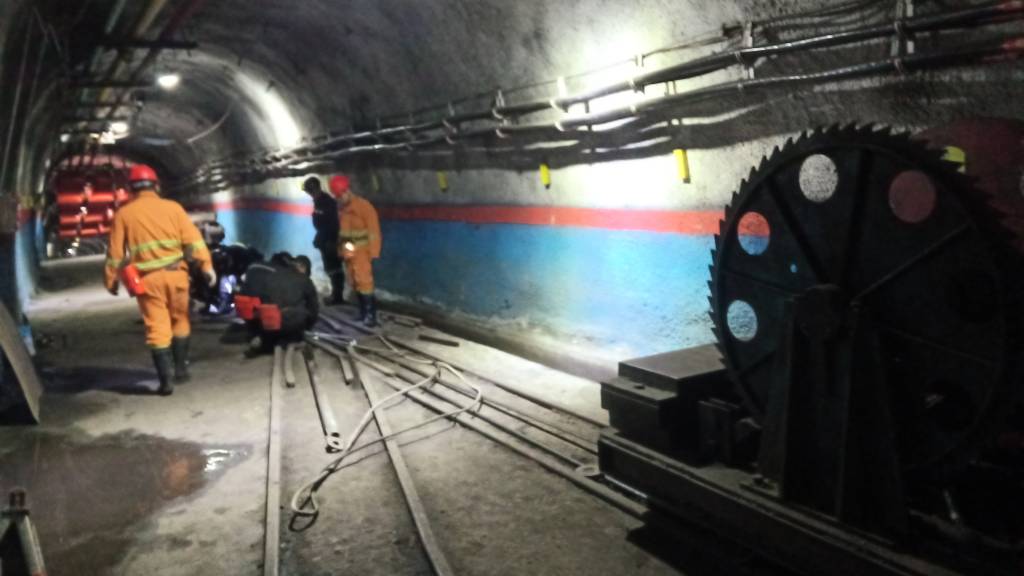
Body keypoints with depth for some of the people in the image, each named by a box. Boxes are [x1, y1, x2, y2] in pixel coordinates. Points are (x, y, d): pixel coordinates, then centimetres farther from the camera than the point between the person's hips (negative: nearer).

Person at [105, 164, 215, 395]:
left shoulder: (123, 214, 4)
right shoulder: (173, 207, 4)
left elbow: (116, 251, 6)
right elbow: (193, 239, -4)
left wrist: (111, 279, 15)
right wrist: (206, 265, -3)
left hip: (147, 278, 0)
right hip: (175, 274, 1)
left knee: (157, 328, 1)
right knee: (180, 321, 18)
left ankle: (165, 381, -1)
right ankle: (181, 368, 25)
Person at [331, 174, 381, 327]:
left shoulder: (364, 206, -12)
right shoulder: (341, 208, 11)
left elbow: (374, 230, -13)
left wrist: (373, 252, -16)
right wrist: (340, 249, 13)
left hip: (362, 251, -7)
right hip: (348, 252, 7)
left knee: (364, 281, -13)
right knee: (354, 283, 9)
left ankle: (370, 314, -11)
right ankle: (363, 311, 17)